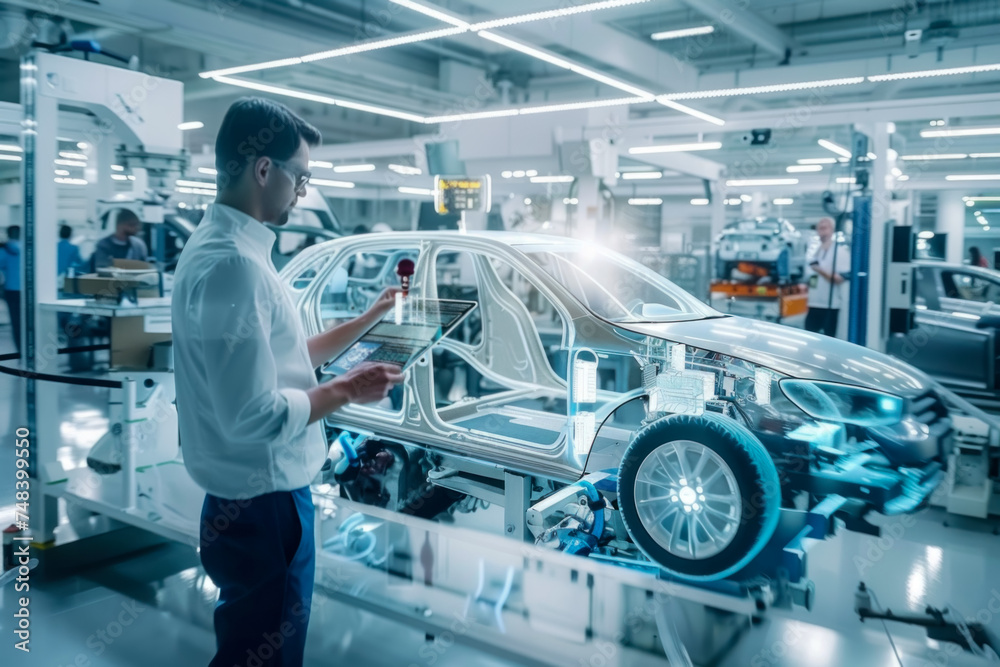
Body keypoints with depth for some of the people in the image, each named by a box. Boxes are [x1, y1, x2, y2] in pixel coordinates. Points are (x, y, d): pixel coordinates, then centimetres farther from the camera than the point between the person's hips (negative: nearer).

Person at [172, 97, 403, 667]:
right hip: (263, 506, -10)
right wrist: (346, 391, -15)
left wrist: (371, 317, 13)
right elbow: (254, 417, -28)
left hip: (257, 498, 10)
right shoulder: (232, 263, -25)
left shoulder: (229, 247, 9)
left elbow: (286, 357, 15)